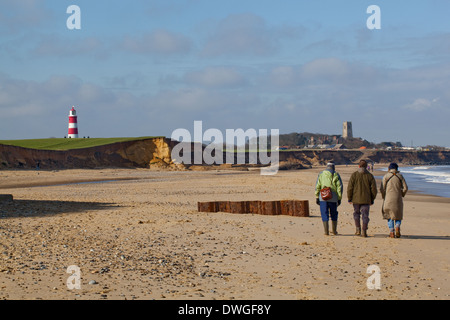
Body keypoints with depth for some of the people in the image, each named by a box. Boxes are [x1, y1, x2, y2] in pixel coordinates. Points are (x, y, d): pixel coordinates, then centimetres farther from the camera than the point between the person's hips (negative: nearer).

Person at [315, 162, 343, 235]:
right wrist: (339, 198, 3)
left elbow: (317, 186, 1)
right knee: (333, 214, 14)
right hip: (333, 198, 1)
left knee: (325, 214, 2)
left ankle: (326, 231, -3)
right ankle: (334, 231, 19)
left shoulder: (321, 174, 5)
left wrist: (317, 197, 4)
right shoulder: (336, 175, 4)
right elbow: (340, 187, 0)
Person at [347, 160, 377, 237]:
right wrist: (372, 199, 11)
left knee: (356, 213, 16)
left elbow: (350, 187, -5)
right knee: (365, 215, 4)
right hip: (366, 199, 0)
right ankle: (364, 231, -1)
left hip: (356, 199, 0)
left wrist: (349, 198, 3)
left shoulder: (354, 175, -3)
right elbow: (373, 189, 1)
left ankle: (358, 229, 9)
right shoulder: (370, 176, 1)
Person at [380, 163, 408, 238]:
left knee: (389, 215, 9)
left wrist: (384, 197, 11)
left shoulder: (386, 176, -1)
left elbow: (382, 189, -5)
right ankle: (397, 227, -13)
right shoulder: (400, 176, 5)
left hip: (388, 199, -1)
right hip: (398, 199, 1)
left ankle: (391, 232, -1)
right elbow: (405, 188, 2)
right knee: (398, 215, 14)